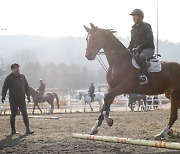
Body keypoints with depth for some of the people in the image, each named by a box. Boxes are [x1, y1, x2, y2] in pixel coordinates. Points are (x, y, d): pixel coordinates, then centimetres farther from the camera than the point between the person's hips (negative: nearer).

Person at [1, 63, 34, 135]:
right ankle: (13, 130, 13)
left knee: (25, 114, -2)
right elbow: (5, 87, -6)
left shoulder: (22, 76, 10)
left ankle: (28, 129, -3)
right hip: (13, 99, -3)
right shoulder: (9, 78, -3)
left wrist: (28, 95, 14)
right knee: (13, 114, 3)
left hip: (22, 99, 3)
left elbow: (26, 86, 17)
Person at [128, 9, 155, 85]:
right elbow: (132, 42, 21)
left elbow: (150, 40, -14)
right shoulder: (133, 29, 16)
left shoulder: (146, 26, -5)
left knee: (142, 56, -38)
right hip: (137, 50, 7)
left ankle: (144, 76, -40)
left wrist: (140, 47, -23)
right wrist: (128, 50, 2)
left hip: (148, 48, -7)